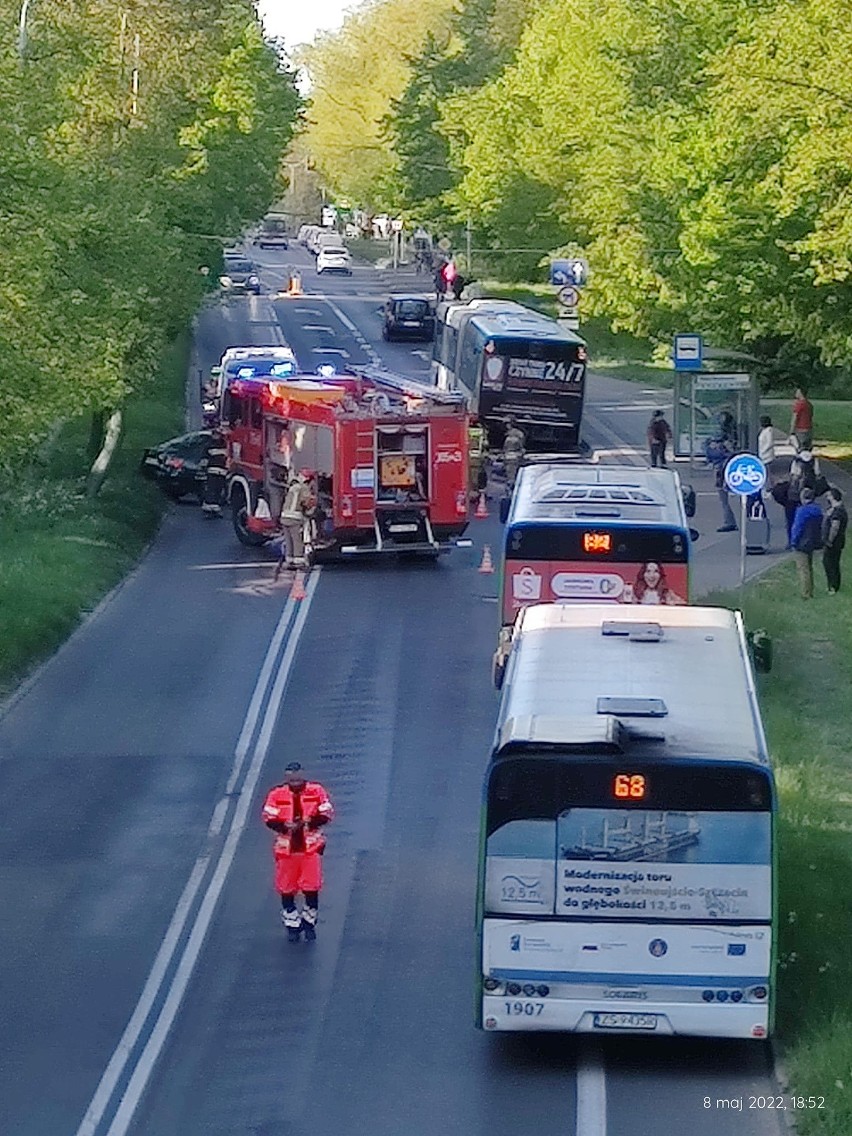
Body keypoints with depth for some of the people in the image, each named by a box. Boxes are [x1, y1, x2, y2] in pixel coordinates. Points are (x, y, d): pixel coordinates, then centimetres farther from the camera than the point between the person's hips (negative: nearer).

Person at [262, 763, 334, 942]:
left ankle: (309, 923, 17)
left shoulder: (316, 791, -4)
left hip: (311, 846, -1)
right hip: (286, 847, 1)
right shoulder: (277, 795, -5)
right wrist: (285, 825, -22)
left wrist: (309, 822, -20)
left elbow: (327, 814, -4)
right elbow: (268, 818, -5)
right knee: (286, 889, 6)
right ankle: (292, 924, 23)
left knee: (312, 888, -3)